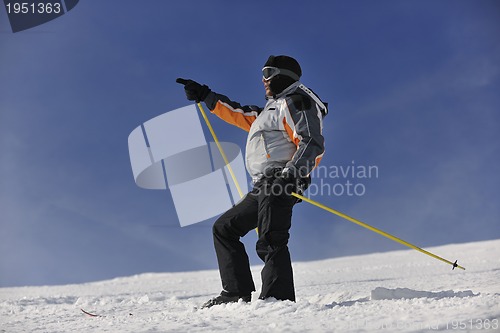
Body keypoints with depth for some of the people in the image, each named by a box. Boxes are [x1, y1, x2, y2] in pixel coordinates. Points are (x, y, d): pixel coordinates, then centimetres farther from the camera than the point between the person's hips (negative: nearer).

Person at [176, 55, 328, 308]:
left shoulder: (295, 102, -3)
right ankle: (237, 293, 7)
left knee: (270, 242, -22)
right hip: (265, 187, 11)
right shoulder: (271, 109, 28)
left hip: (281, 183, -11)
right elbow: (239, 114, 35)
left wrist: (294, 173, -30)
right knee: (224, 228, 13)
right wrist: (205, 95, 36)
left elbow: (312, 143, -15)